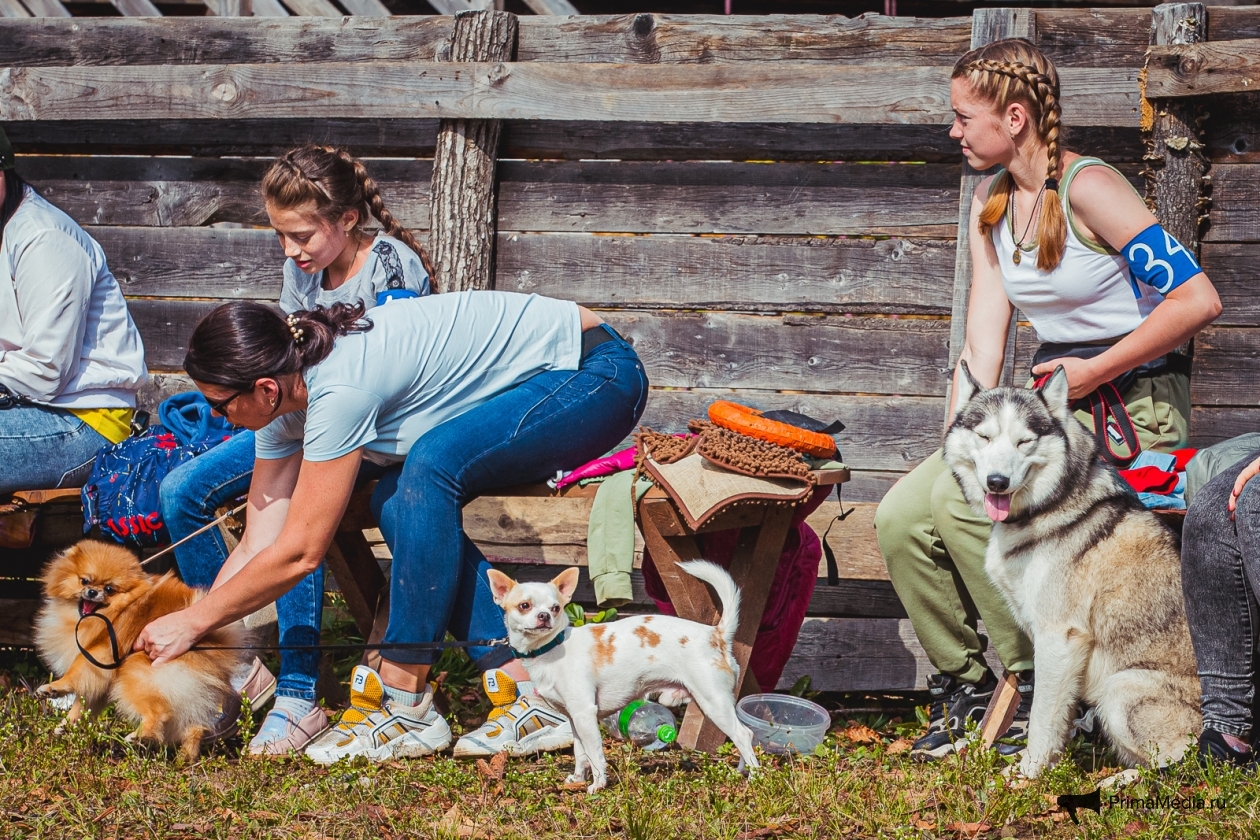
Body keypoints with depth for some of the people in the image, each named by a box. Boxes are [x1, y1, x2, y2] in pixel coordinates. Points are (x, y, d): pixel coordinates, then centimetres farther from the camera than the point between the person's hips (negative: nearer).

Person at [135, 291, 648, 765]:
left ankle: (407, 707, -23)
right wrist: (182, 649, -3)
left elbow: (298, 554, -23)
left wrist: (191, 623, -14)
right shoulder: (283, 399, -2)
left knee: (429, 465, -28)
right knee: (398, 505, -7)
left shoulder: (340, 391, -29)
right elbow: (257, 549, 1)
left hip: (597, 375, -9)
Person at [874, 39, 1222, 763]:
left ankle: (1041, 693, -13)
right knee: (902, 516, -9)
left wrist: (1096, 373, -17)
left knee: (963, 503, -27)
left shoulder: (1088, 189, -16)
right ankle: (965, 682, 7)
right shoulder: (992, 202, 9)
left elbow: (1199, 301, -23)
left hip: (1134, 401, -8)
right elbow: (983, 345, 5)